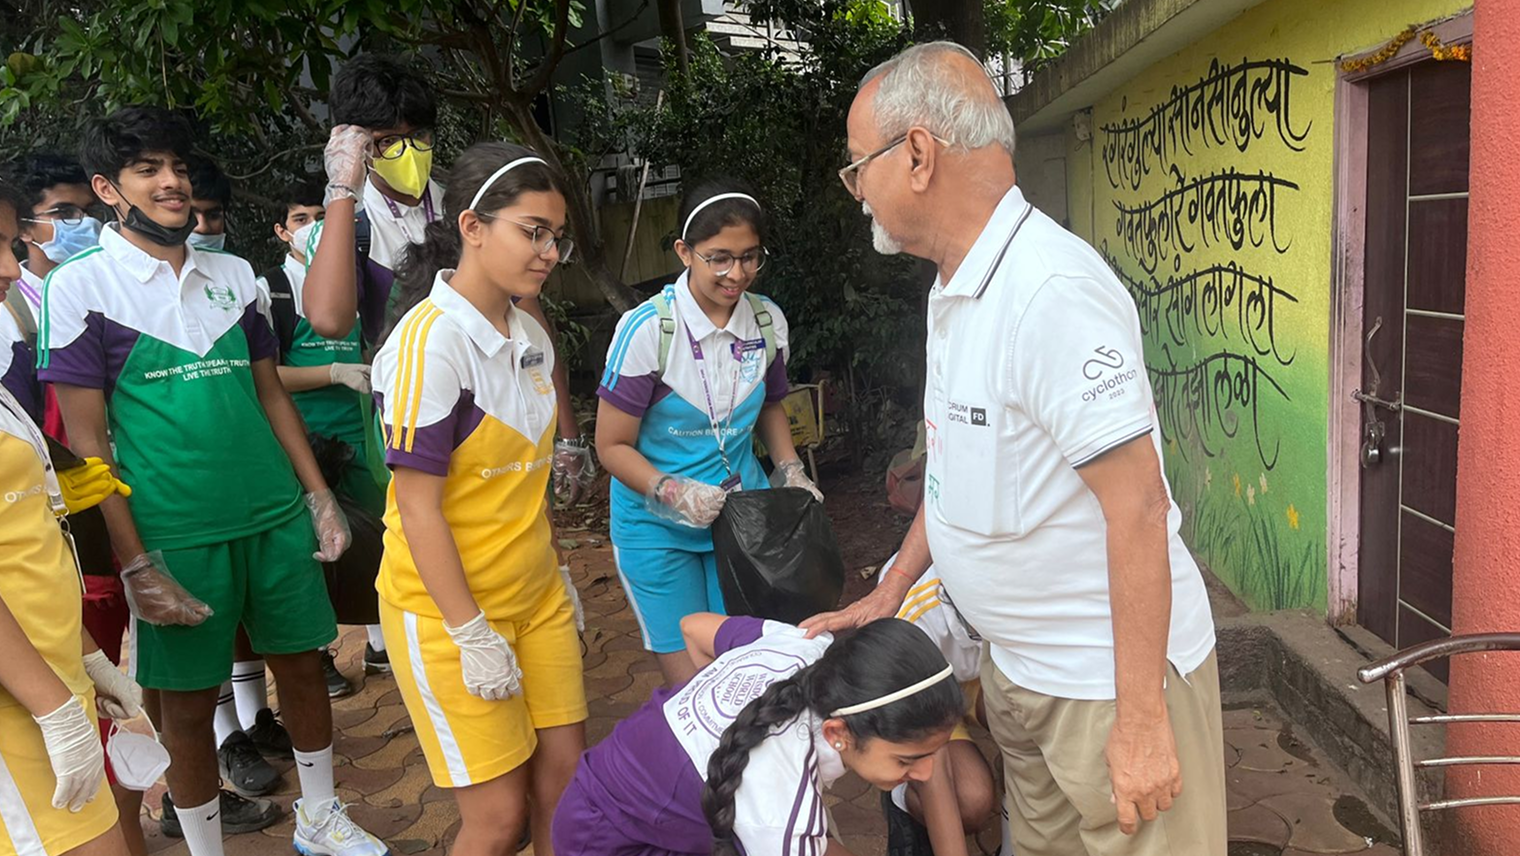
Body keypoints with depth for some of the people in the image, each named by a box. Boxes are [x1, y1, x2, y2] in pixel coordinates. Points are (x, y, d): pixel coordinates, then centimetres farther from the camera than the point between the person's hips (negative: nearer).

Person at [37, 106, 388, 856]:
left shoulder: (233, 274, 8)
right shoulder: (80, 287, -5)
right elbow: (87, 439, -7)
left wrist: (317, 494, 8)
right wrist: (135, 563, -11)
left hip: (275, 515, 4)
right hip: (176, 534, -4)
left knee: (301, 662, 14)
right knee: (189, 699, 8)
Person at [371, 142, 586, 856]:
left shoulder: (529, 335, 4)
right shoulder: (431, 343, -20)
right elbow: (419, 508, -19)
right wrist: (474, 634, -17)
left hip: (536, 598, 7)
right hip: (447, 610, -7)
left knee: (565, 783, 12)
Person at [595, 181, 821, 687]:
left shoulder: (768, 321, -3)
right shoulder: (647, 329, -18)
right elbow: (612, 445, -12)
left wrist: (789, 469, 0)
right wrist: (674, 493, -27)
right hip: (658, 528, -4)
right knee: (691, 685, 1)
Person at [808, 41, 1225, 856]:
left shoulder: (1051, 288, -24)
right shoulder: (954, 290, 5)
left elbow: (1138, 505, -25)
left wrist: (1141, 718, -22)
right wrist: (890, 592, 15)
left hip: (1111, 675, -8)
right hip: (1016, 664, 9)